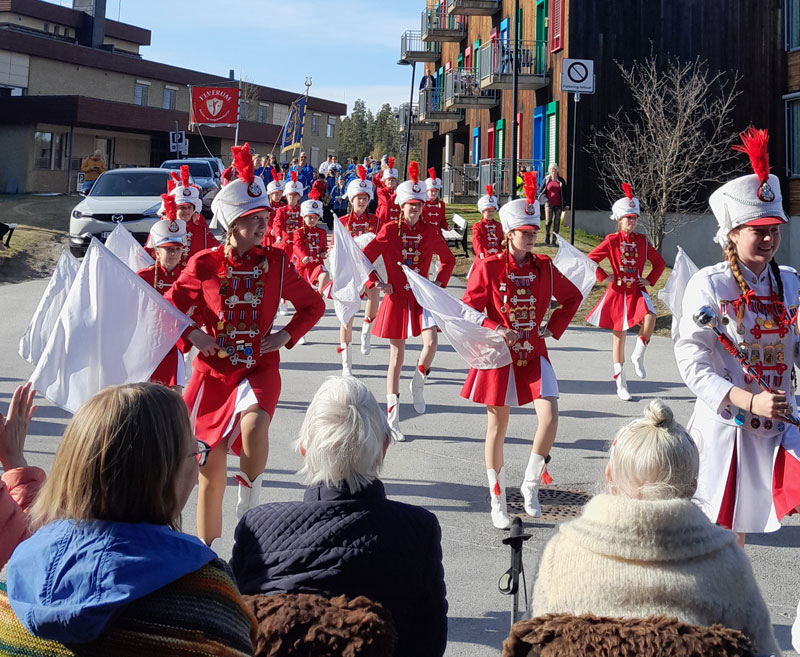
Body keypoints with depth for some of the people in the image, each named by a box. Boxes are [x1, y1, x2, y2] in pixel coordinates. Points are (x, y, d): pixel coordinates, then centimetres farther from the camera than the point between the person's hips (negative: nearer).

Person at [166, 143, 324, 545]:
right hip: (213, 370, 1)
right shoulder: (204, 264, -3)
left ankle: (251, 488, -3)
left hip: (259, 368, -1)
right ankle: (206, 550, 24)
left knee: (253, 425, -34)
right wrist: (192, 334, -7)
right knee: (211, 470, 5)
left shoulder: (275, 263, -1)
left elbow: (313, 305, 9)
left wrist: (285, 336, -5)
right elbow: (169, 307, 9)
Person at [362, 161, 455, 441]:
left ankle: (418, 385, 8)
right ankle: (393, 420, 12)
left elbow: (448, 259, 16)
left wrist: (439, 282, 4)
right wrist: (378, 283, -8)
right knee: (396, 358, 3)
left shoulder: (430, 232, 3)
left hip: (422, 298, 2)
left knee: (431, 343, -24)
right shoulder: (389, 230, -4)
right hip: (396, 299, -2)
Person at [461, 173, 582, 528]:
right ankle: (498, 502, 20)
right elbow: (469, 311, -5)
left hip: (534, 353, 3)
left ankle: (531, 484, 6)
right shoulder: (488, 267, -7)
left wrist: (553, 328, 5)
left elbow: (573, 297, 16)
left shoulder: (544, 268, 3)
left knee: (550, 416, -16)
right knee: (497, 427, 6)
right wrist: (496, 330, -19)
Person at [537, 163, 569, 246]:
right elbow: (540, 191, 9)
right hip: (549, 203, -1)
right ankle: (547, 236, 16)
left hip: (558, 205, 1)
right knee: (548, 220, -9)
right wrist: (545, 199, -8)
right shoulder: (546, 179, 5)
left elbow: (566, 192, 10)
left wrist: (566, 204, 4)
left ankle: (554, 240, 5)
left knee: (557, 222, -1)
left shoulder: (561, 180, 7)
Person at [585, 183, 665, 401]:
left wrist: (650, 280, 5)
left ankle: (638, 355, -5)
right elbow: (590, 259, -2)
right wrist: (604, 276, -5)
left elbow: (659, 262, 16)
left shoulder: (642, 241, 5)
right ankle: (621, 384, 13)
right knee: (618, 335, 4)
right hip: (617, 292, -2)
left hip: (637, 291, 2)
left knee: (649, 318, -30)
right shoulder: (611, 241, -4)